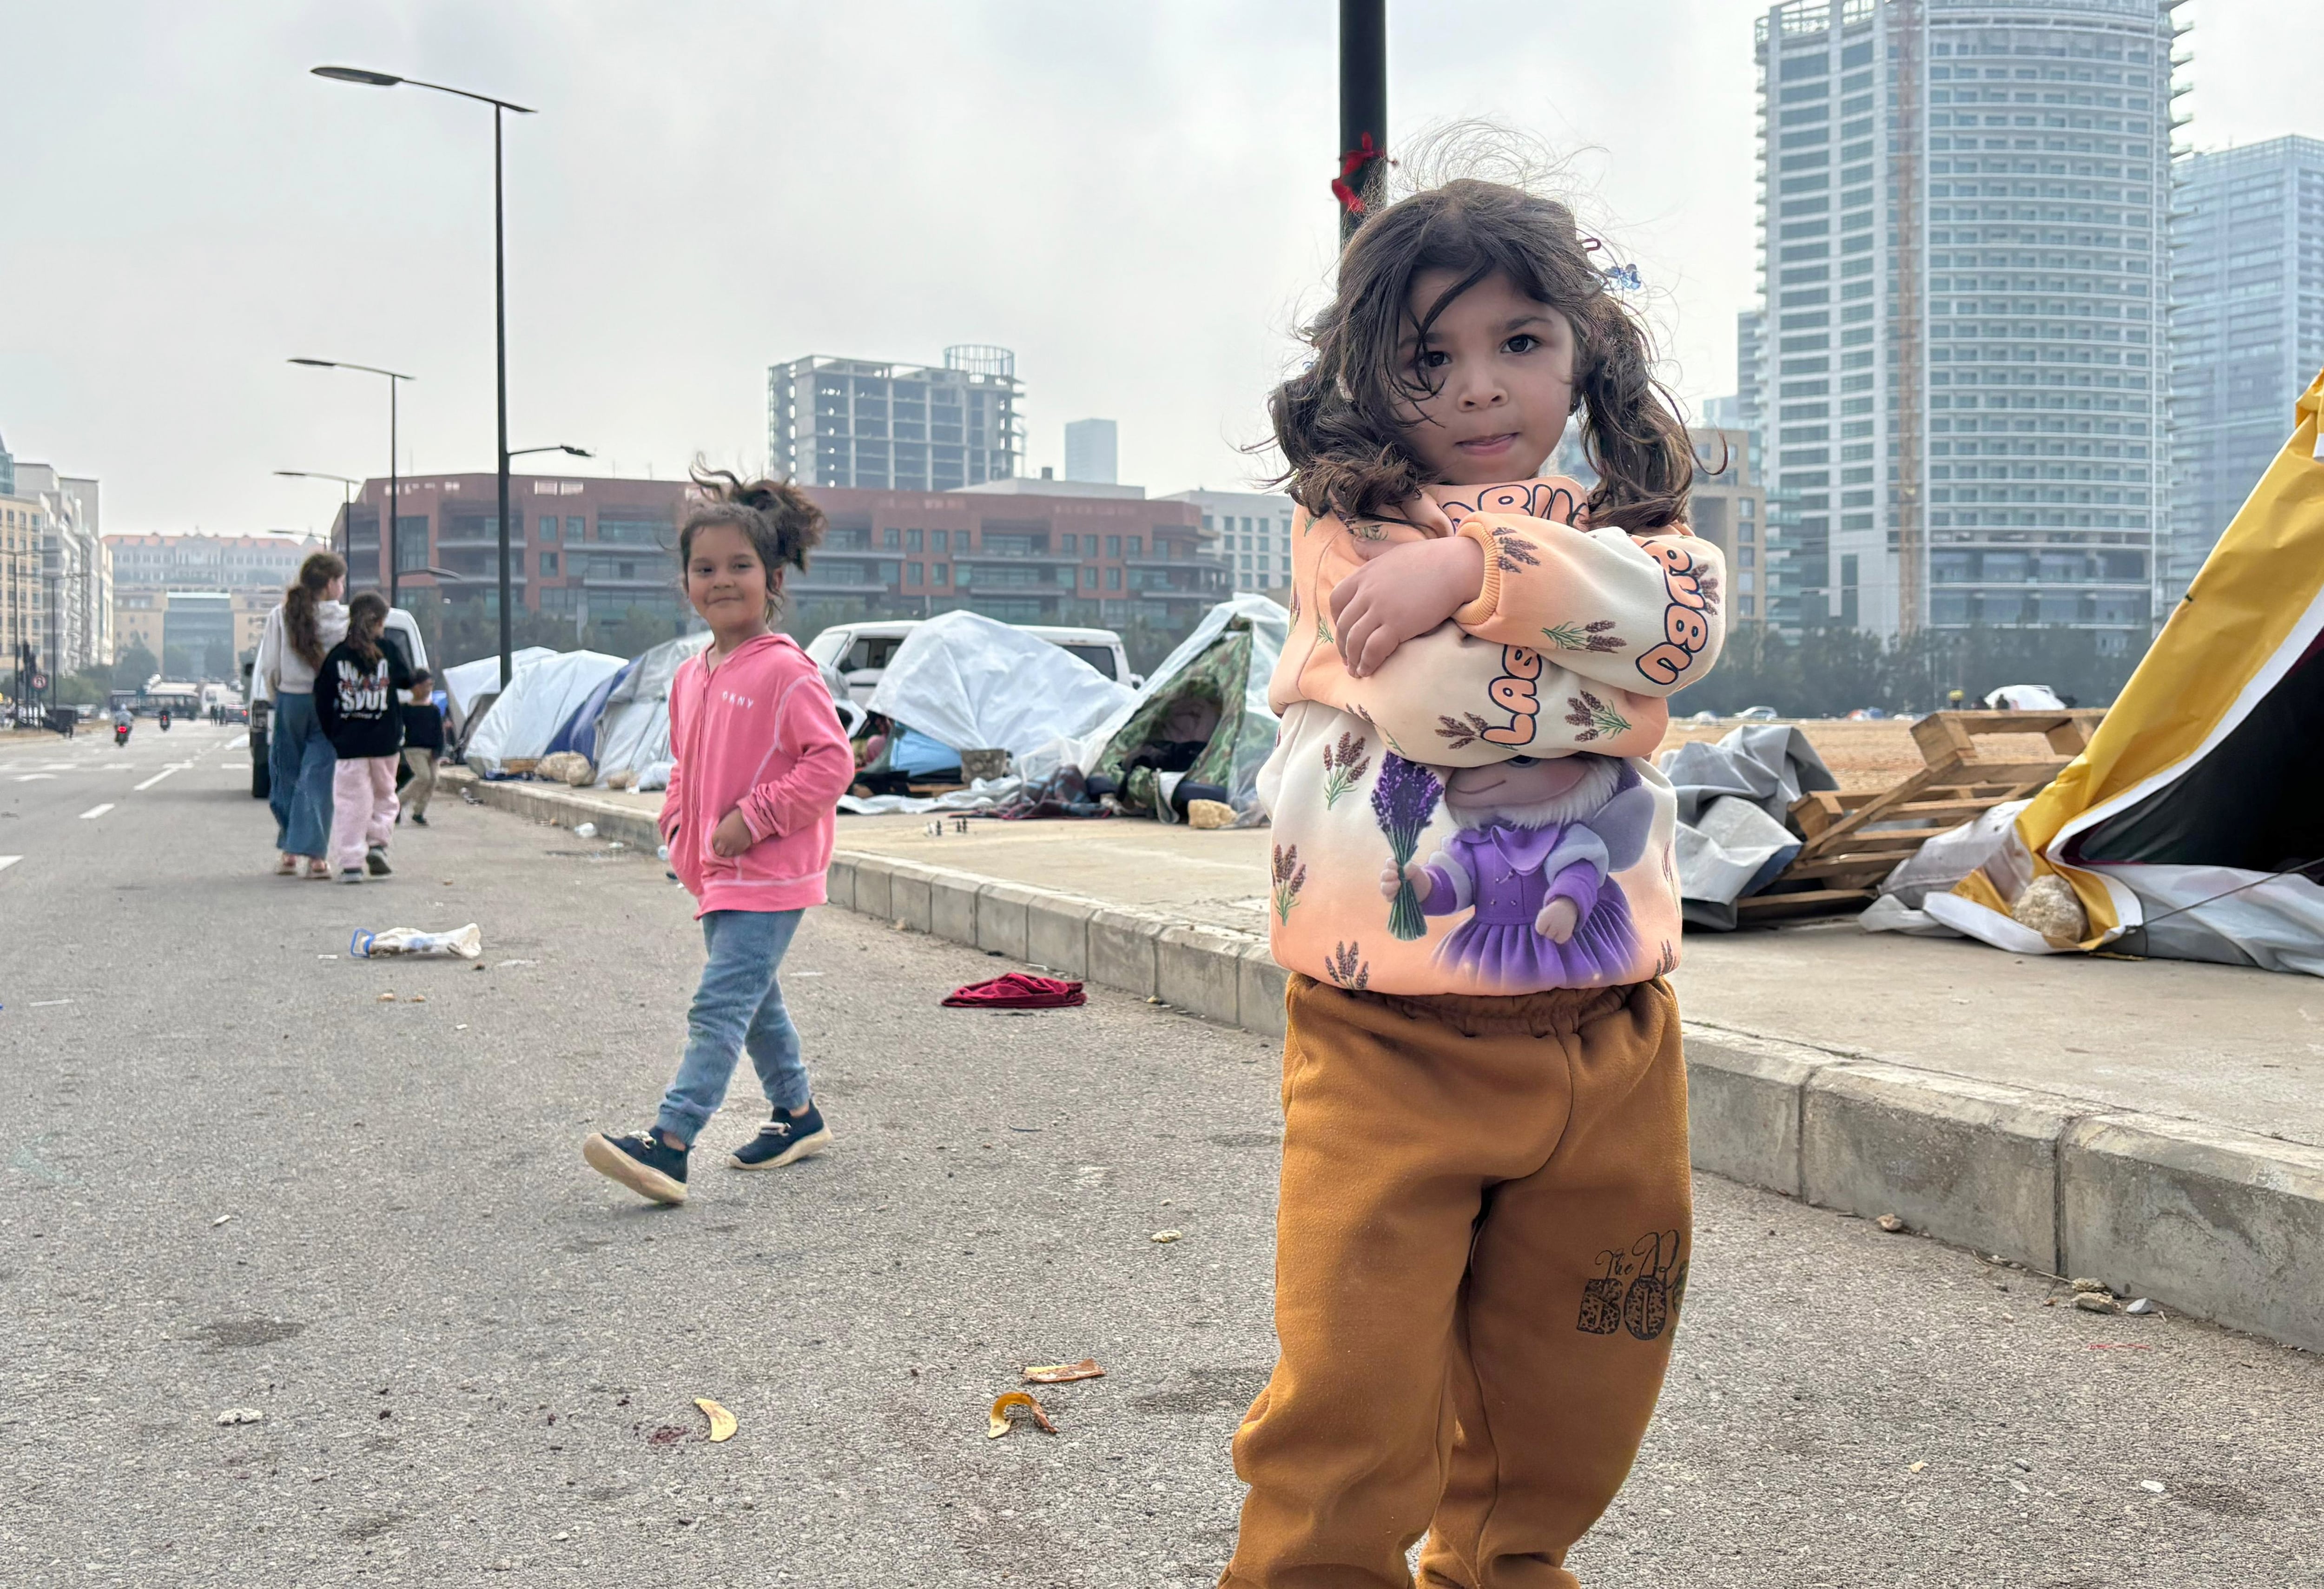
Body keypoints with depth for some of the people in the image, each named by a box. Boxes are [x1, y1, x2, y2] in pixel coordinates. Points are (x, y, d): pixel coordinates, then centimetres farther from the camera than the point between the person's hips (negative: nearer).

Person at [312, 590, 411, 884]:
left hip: (348, 743, 0)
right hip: (385, 742, 0)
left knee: (350, 801, 2)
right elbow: (406, 683, 15)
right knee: (384, 795, 18)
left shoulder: (336, 656, -2)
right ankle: (377, 843, 1)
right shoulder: (390, 653, -2)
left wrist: (332, 736, 12)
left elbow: (323, 703, 1)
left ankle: (350, 862, -3)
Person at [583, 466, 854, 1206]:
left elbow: (832, 761, -18)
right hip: (715, 870, 9)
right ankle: (798, 1113, 34)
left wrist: (754, 819, -19)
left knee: (720, 1003, -13)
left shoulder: (786, 671, -14)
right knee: (752, 1000, 18)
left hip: (770, 874, -9)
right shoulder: (690, 677, 10)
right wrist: (680, 824, 7)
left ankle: (670, 1142, -18)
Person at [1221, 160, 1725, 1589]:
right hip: (1389, 1047, -4)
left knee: (1571, 1396, 16)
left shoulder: (1628, 526, 12)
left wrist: (1477, 565, -20)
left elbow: (1683, 616, -13)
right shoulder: (1347, 527, 0)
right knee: (1354, 1388, -6)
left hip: (1607, 1047, 4)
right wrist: (1604, 687, -7)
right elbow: (1437, 702, -18)